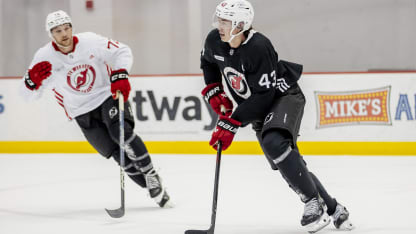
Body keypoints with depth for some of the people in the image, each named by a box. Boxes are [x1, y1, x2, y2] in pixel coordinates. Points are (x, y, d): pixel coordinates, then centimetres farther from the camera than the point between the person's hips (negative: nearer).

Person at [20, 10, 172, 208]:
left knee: (120, 132, -28)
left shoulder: (90, 42, -15)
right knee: (116, 152, -6)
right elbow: (29, 94, -8)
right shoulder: (45, 58, -13)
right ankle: (154, 190, 2)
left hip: (108, 95, -1)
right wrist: (33, 79, -31)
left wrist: (120, 75, -24)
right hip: (82, 112, 1)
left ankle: (151, 175, -15)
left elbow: (123, 52, -7)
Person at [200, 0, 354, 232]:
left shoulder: (258, 47, -31)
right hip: (259, 109, 7)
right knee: (290, 167, 5)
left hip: (284, 96, -7)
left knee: (274, 143, -33)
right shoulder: (214, 41, -10)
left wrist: (231, 123, -30)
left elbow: (263, 96, -30)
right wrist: (213, 91, 3)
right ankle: (333, 209, 19)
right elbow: (208, 61, 16)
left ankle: (314, 203, -23)